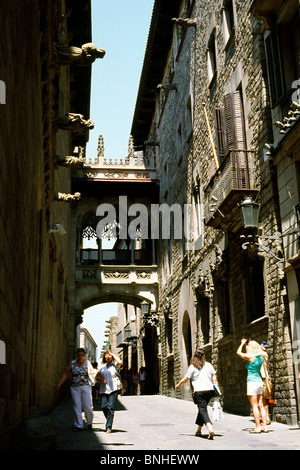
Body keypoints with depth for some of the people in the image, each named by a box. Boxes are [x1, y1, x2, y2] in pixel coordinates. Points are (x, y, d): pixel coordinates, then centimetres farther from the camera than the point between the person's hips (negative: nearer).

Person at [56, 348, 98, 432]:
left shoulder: (87, 363, 3)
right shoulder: (72, 363, 6)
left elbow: (93, 374, 4)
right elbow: (65, 375, 10)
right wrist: (59, 385, 5)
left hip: (86, 386, -2)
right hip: (74, 388, 2)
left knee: (87, 405, -3)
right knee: (76, 406, -1)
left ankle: (89, 422, 19)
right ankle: (78, 425, 5)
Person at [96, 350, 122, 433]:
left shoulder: (114, 365, 5)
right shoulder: (102, 367, 14)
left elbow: (120, 362, -18)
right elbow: (96, 377, 21)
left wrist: (113, 354, -6)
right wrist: (101, 380, 0)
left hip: (113, 389, -3)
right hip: (103, 390, 3)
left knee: (111, 407, -9)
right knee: (103, 407, -4)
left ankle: (109, 427, -5)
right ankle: (109, 420, 24)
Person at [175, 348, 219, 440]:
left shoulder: (192, 367, -3)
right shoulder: (209, 365, 7)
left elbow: (186, 379, 4)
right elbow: (214, 378, 7)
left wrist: (178, 384, 21)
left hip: (199, 391, -4)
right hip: (209, 390, 5)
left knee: (203, 410, -7)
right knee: (202, 409, 19)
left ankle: (210, 429, -27)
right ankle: (199, 430, 27)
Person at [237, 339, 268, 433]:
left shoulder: (250, 357, -13)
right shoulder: (260, 357, 8)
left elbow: (238, 352, 1)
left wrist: (242, 343, 13)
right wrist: (245, 344, 25)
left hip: (252, 382, -7)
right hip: (259, 382, 7)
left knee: (254, 406, -3)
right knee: (260, 406, 10)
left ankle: (258, 428, -1)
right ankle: (264, 426, 10)